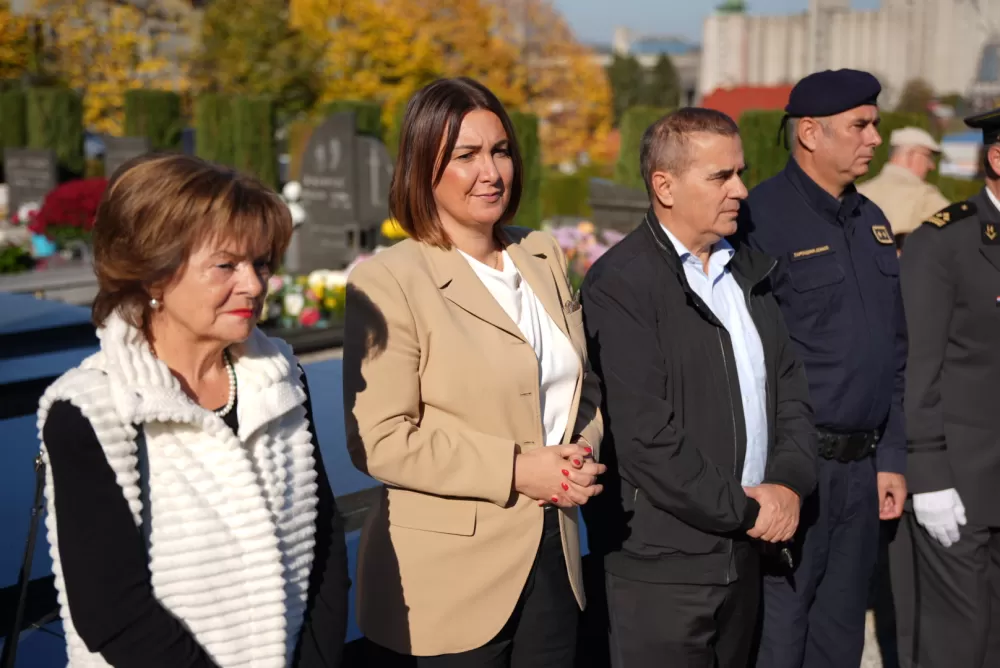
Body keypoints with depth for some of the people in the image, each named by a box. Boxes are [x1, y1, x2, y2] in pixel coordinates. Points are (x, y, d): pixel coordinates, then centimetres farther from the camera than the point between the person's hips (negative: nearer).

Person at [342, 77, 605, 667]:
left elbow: (585, 381, 16)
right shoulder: (388, 281, -12)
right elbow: (378, 439, -16)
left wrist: (583, 453, -4)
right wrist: (514, 471, -18)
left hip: (553, 561, 6)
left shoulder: (544, 256, 8)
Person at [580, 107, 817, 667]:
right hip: (664, 561, -7)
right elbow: (644, 434, -19)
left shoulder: (751, 269, 12)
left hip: (746, 553, 7)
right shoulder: (619, 283, -12)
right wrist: (743, 510, -12)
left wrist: (790, 482, -4)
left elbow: (791, 386, 13)